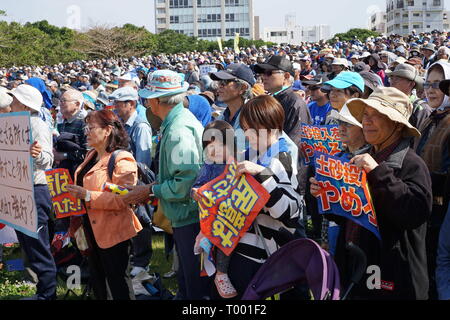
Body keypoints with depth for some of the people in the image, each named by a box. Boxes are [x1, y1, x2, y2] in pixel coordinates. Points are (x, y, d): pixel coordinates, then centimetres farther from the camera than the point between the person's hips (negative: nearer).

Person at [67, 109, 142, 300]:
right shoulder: (91, 156, 13)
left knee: (118, 284, 1)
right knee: (97, 283, 18)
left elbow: (123, 199, -25)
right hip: (93, 230, 9)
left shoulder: (122, 160, -16)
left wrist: (87, 196, -27)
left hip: (113, 232, -9)